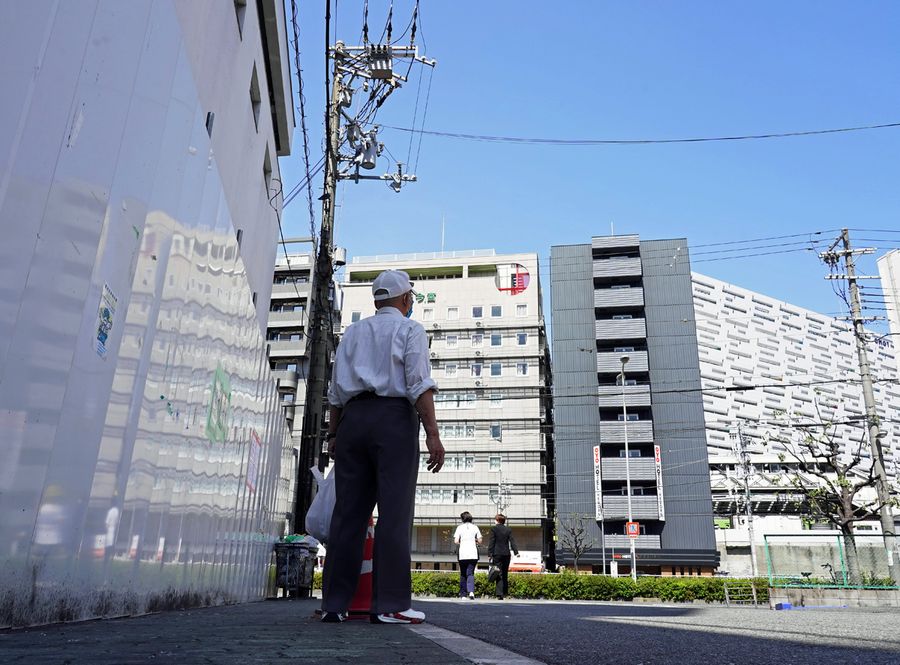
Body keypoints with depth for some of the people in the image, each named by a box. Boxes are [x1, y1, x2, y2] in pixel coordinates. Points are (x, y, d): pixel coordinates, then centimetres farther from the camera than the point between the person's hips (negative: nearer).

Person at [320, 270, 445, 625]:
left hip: (353, 420, 5)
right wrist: (432, 434, -11)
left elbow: (336, 390, 17)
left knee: (348, 512, 3)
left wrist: (333, 435, 19)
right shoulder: (410, 329, 7)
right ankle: (390, 604, -8)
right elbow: (420, 383, -7)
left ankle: (334, 603, 4)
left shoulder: (353, 332, 22)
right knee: (394, 512, -6)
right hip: (394, 419, -5)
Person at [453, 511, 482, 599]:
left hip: (462, 554, -1)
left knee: (463, 574, 12)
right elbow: (480, 541, 3)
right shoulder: (475, 527, 5)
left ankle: (463, 594, 12)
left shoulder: (460, 527, 1)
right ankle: (471, 591, -19)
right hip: (473, 554, 1)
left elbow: (456, 541, -6)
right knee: (470, 573, 2)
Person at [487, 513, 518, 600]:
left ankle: (500, 593, -12)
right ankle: (505, 591, 19)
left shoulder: (494, 528, -3)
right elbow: (512, 541, 0)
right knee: (505, 574, 15)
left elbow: (491, 542, -5)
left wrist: (490, 554, -3)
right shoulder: (508, 530, 6)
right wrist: (516, 552, -4)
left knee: (499, 574, -4)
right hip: (506, 554, 3)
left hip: (497, 554, -3)